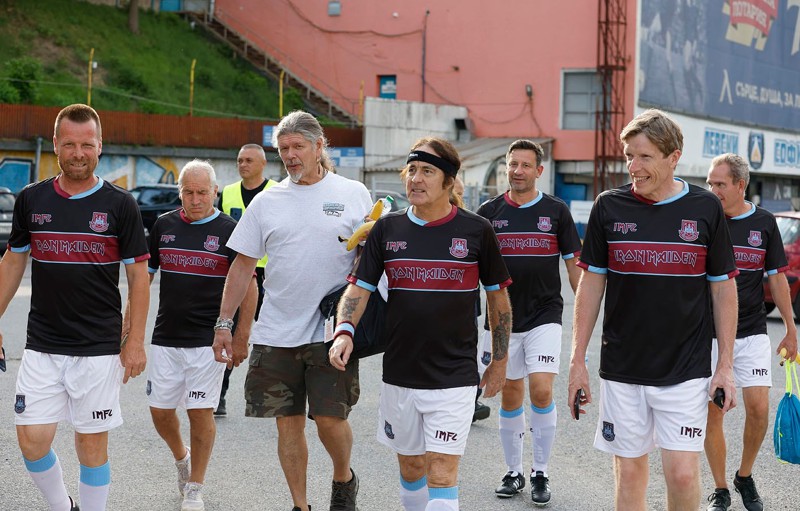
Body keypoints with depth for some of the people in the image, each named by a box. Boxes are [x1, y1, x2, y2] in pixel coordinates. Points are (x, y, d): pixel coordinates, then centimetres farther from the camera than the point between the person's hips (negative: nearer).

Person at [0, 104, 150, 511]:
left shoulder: (119, 205, -3)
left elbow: (138, 277, -1)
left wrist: (135, 341, -6)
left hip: (99, 348, -2)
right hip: (42, 347, 2)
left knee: (92, 443, 3)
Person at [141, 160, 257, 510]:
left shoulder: (230, 231, -4)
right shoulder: (163, 225, 7)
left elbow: (248, 285, -1)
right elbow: (144, 275, 15)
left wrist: (241, 337, -7)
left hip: (209, 340, -4)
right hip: (165, 338, 4)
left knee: (200, 412, -3)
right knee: (160, 411, 7)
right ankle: (181, 457, 37)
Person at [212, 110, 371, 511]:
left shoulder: (353, 194, 3)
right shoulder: (267, 201, 8)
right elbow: (243, 265, 11)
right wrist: (223, 323, 7)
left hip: (332, 331, -2)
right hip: (276, 334, 2)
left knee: (330, 418, -6)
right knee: (288, 422, 6)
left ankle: (343, 478, 24)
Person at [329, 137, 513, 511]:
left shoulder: (476, 230, -3)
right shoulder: (387, 229, 3)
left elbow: (498, 298, 6)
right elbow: (359, 288, 4)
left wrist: (499, 361, 10)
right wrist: (344, 331, -15)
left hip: (454, 377, -3)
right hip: (399, 375, 3)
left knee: (441, 476, -8)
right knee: (410, 470, 14)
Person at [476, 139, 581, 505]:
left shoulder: (556, 211, 1)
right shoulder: (489, 212, 4)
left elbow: (574, 263, 5)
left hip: (544, 317, -2)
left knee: (541, 390, -13)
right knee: (510, 395, 8)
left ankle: (540, 472, 1)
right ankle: (514, 472, 21)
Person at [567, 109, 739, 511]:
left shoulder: (705, 207, -2)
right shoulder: (609, 206, 0)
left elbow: (723, 288, 4)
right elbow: (591, 284, 6)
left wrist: (726, 365, 1)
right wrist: (577, 361, 3)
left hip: (685, 368, -1)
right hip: (621, 368, 2)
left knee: (682, 473, -7)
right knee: (629, 472, 7)